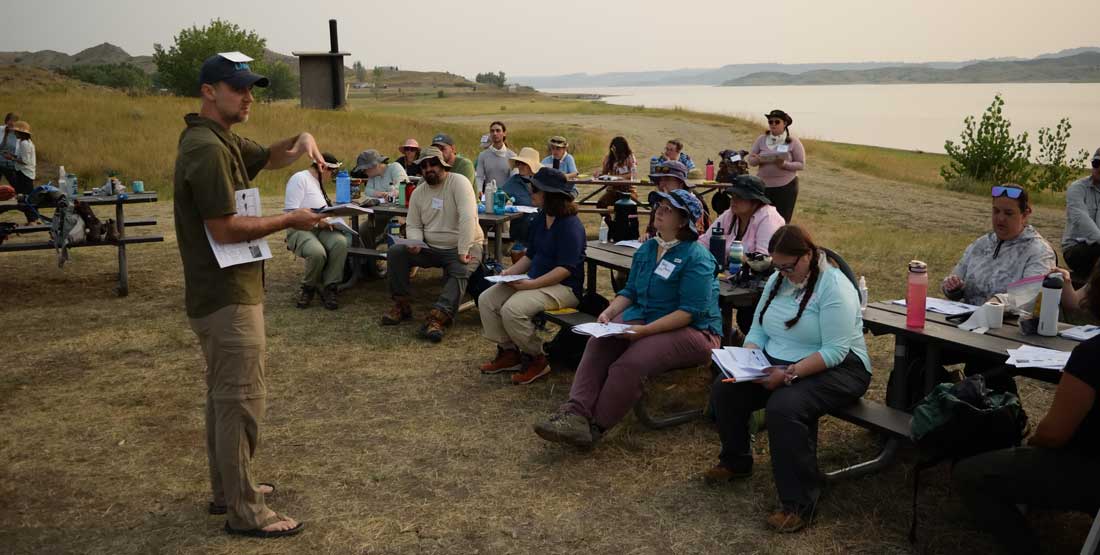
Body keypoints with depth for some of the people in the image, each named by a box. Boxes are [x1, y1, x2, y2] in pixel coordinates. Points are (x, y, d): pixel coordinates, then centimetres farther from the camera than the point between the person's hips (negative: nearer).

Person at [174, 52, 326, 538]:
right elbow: (224, 228, -24)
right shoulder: (207, 148, -19)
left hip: (222, 293, 11)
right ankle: (244, 511, 9)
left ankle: (227, 490, 33)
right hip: (228, 297, -11)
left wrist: (301, 140, 5)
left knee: (224, 397, 19)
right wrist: (290, 220, -15)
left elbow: (268, 158, 27)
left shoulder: (223, 140, 12)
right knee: (242, 402, -2)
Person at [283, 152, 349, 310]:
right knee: (317, 253, -37)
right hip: (300, 229, -7)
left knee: (341, 242, -27)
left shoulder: (317, 181, 23)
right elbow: (290, 212, -15)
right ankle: (308, 288, -7)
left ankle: (329, 288, -17)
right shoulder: (300, 179, -6)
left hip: (321, 227, 7)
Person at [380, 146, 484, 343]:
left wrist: (462, 252, -30)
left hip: (464, 246, -5)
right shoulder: (418, 193, 7)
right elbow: (413, 225, 8)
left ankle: (436, 319, -44)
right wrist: (415, 243, -16)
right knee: (395, 252, -12)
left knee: (460, 272, -35)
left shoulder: (459, 182, -14)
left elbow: (468, 217, -25)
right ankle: (401, 305, -4)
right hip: (432, 248, 5)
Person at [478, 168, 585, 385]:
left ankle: (536, 360, -9)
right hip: (536, 281, 10)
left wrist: (532, 284, -26)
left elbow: (565, 269, -22)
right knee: (486, 299, -3)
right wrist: (510, 272, 1)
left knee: (512, 309, -30)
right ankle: (508, 352, 6)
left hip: (563, 287, -10)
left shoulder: (571, 225, -17)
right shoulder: (541, 219, 11)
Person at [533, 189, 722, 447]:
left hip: (692, 330, -7)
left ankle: (596, 427, -18)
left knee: (630, 362, -30)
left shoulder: (696, 257, -13)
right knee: (598, 344, -20)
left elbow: (691, 311, -19)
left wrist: (645, 330, -26)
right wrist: (609, 313, -4)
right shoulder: (646, 249, 11)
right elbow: (630, 291, 16)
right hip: (643, 318, 7)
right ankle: (576, 412, -29)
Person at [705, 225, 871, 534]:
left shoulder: (834, 287, -17)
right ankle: (735, 462, 14)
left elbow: (834, 351, -24)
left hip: (835, 370, -7)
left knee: (783, 407, -35)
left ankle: (799, 505, -22)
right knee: (724, 390, -12)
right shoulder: (778, 280, 8)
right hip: (778, 364, 8)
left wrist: (788, 375, -30)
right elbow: (758, 329, 11)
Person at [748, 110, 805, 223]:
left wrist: (784, 164, -21)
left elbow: (801, 165, -4)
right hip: (763, 185, 2)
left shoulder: (793, 142, -1)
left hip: (786, 186, -2)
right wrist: (758, 160, -19)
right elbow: (750, 160, 5)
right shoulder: (761, 139, 5)